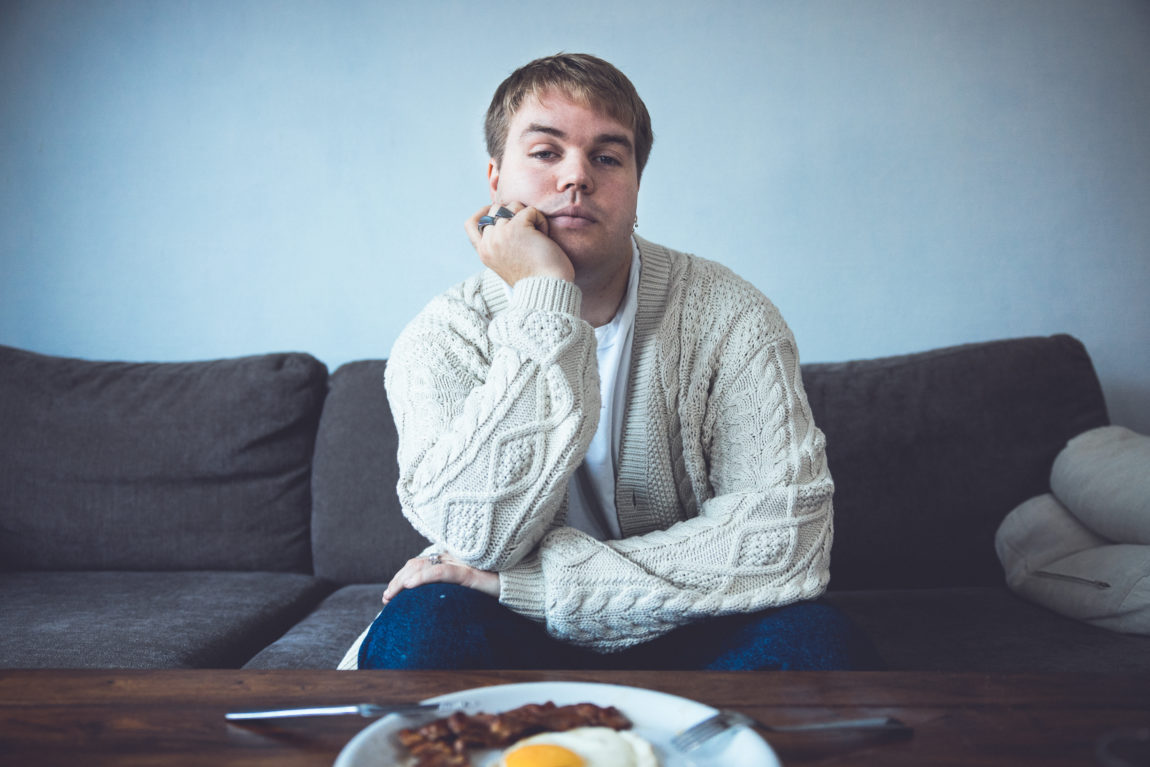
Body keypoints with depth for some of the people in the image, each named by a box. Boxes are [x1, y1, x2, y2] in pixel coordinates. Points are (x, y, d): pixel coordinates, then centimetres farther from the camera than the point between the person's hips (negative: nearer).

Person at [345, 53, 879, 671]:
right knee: (421, 626, -32)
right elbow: (476, 537, -25)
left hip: (680, 638, 2)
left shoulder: (730, 318, -9)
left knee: (817, 640, -28)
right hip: (521, 644, -1)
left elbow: (789, 535, -20)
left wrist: (539, 581, -24)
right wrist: (545, 300, -27)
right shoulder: (441, 340, -8)